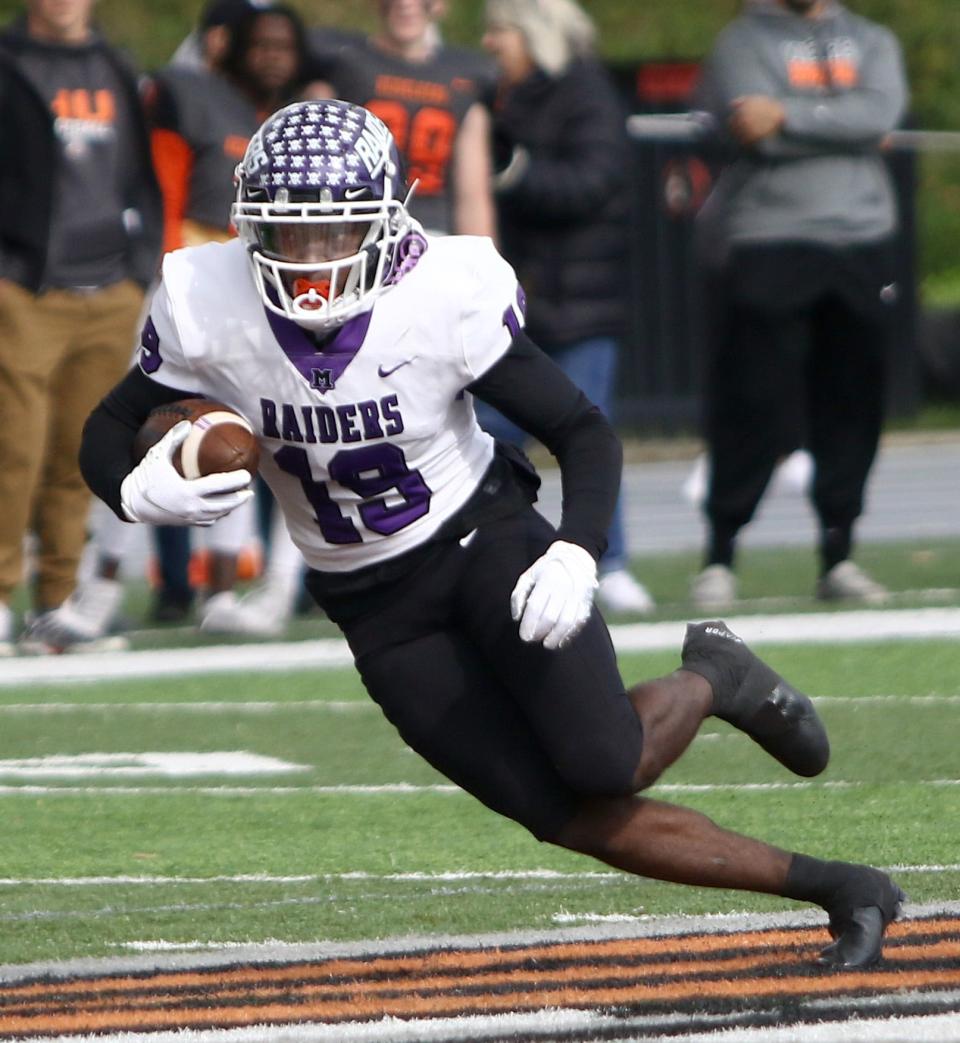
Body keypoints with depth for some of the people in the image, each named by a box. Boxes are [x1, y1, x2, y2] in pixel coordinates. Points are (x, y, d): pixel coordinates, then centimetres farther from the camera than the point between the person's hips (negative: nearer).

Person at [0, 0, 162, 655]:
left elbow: (143, 177, 23)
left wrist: (140, 264, 15)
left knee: (81, 454, 4)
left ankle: (57, 603, 12)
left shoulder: (117, 73, 17)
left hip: (110, 298, 4)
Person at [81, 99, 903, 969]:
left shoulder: (445, 299, -23)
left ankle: (710, 680, 15)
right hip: (373, 600, 2)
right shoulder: (208, 309, -17)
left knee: (606, 765, -22)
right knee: (574, 818, -5)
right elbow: (108, 433, -2)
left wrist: (576, 555, -32)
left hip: (481, 536, -2)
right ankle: (834, 888, 8)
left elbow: (585, 433, -14)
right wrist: (136, 494, -25)